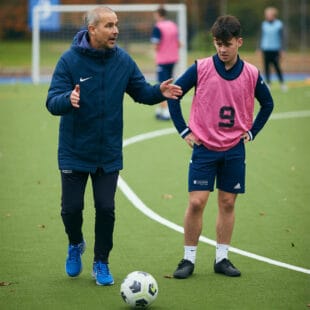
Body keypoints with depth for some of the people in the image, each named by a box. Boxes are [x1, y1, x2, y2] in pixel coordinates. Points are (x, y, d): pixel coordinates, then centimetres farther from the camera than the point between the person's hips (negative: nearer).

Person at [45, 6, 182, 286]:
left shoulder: (123, 60, -3)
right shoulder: (70, 60, -13)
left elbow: (141, 92, 8)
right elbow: (52, 102, -17)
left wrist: (159, 92, -14)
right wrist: (68, 100, -41)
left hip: (109, 153, 2)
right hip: (75, 152, -2)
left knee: (106, 208, 1)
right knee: (71, 207, 3)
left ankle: (101, 263, 18)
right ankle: (76, 245, 34)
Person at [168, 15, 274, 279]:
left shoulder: (251, 74, -2)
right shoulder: (201, 68, -8)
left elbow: (267, 103, 15)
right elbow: (173, 95, 0)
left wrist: (251, 132, 7)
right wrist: (184, 131, -3)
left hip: (234, 149, 2)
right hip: (204, 148, -2)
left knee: (228, 203, 6)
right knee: (196, 202, -7)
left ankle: (222, 258, 17)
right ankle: (189, 258, 4)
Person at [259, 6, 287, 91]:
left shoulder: (279, 24, -1)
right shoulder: (264, 24, 7)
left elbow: (282, 37, 2)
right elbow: (261, 37, 14)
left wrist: (282, 50, -2)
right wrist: (260, 49, 11)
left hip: (275, 49, -3)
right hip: (266, 49, 3)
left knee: (277, 66, -5)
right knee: (266, 67, 1)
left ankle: (282, 83, 7)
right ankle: (268, 83, 9)